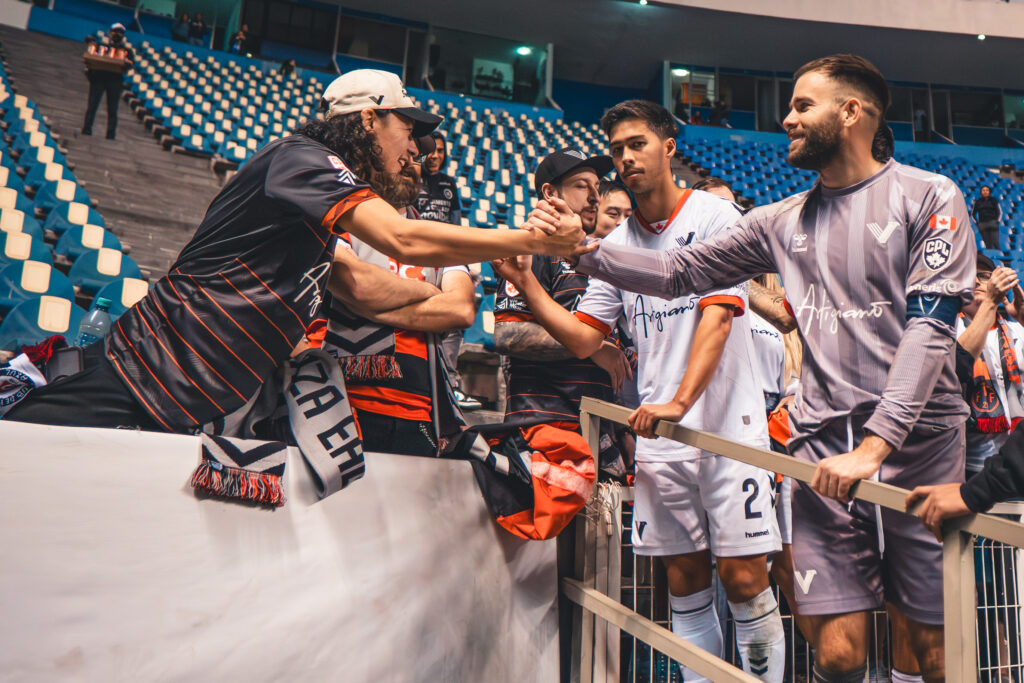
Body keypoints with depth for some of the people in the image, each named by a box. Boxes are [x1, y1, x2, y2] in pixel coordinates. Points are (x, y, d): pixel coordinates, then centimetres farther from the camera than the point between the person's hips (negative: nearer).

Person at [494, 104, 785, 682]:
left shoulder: (715, 215, -2)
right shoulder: (616, 246, 12)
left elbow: (717, 315, -13)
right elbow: (583, 339, 10)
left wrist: (680, 401, -24)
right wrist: (525, 282, -2)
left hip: (728, 425, -4)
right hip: (659, 436, 4)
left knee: (744, 578, -3)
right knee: (685, 580, 9)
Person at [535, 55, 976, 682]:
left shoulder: (929, 197, 1)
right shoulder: (783, 221, 13)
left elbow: (929, 326, -10)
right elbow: (679, 272, 14)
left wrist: (873, 446, -19)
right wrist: (584, 247, 1)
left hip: (918, 442, -2)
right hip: (825, 444, 3)